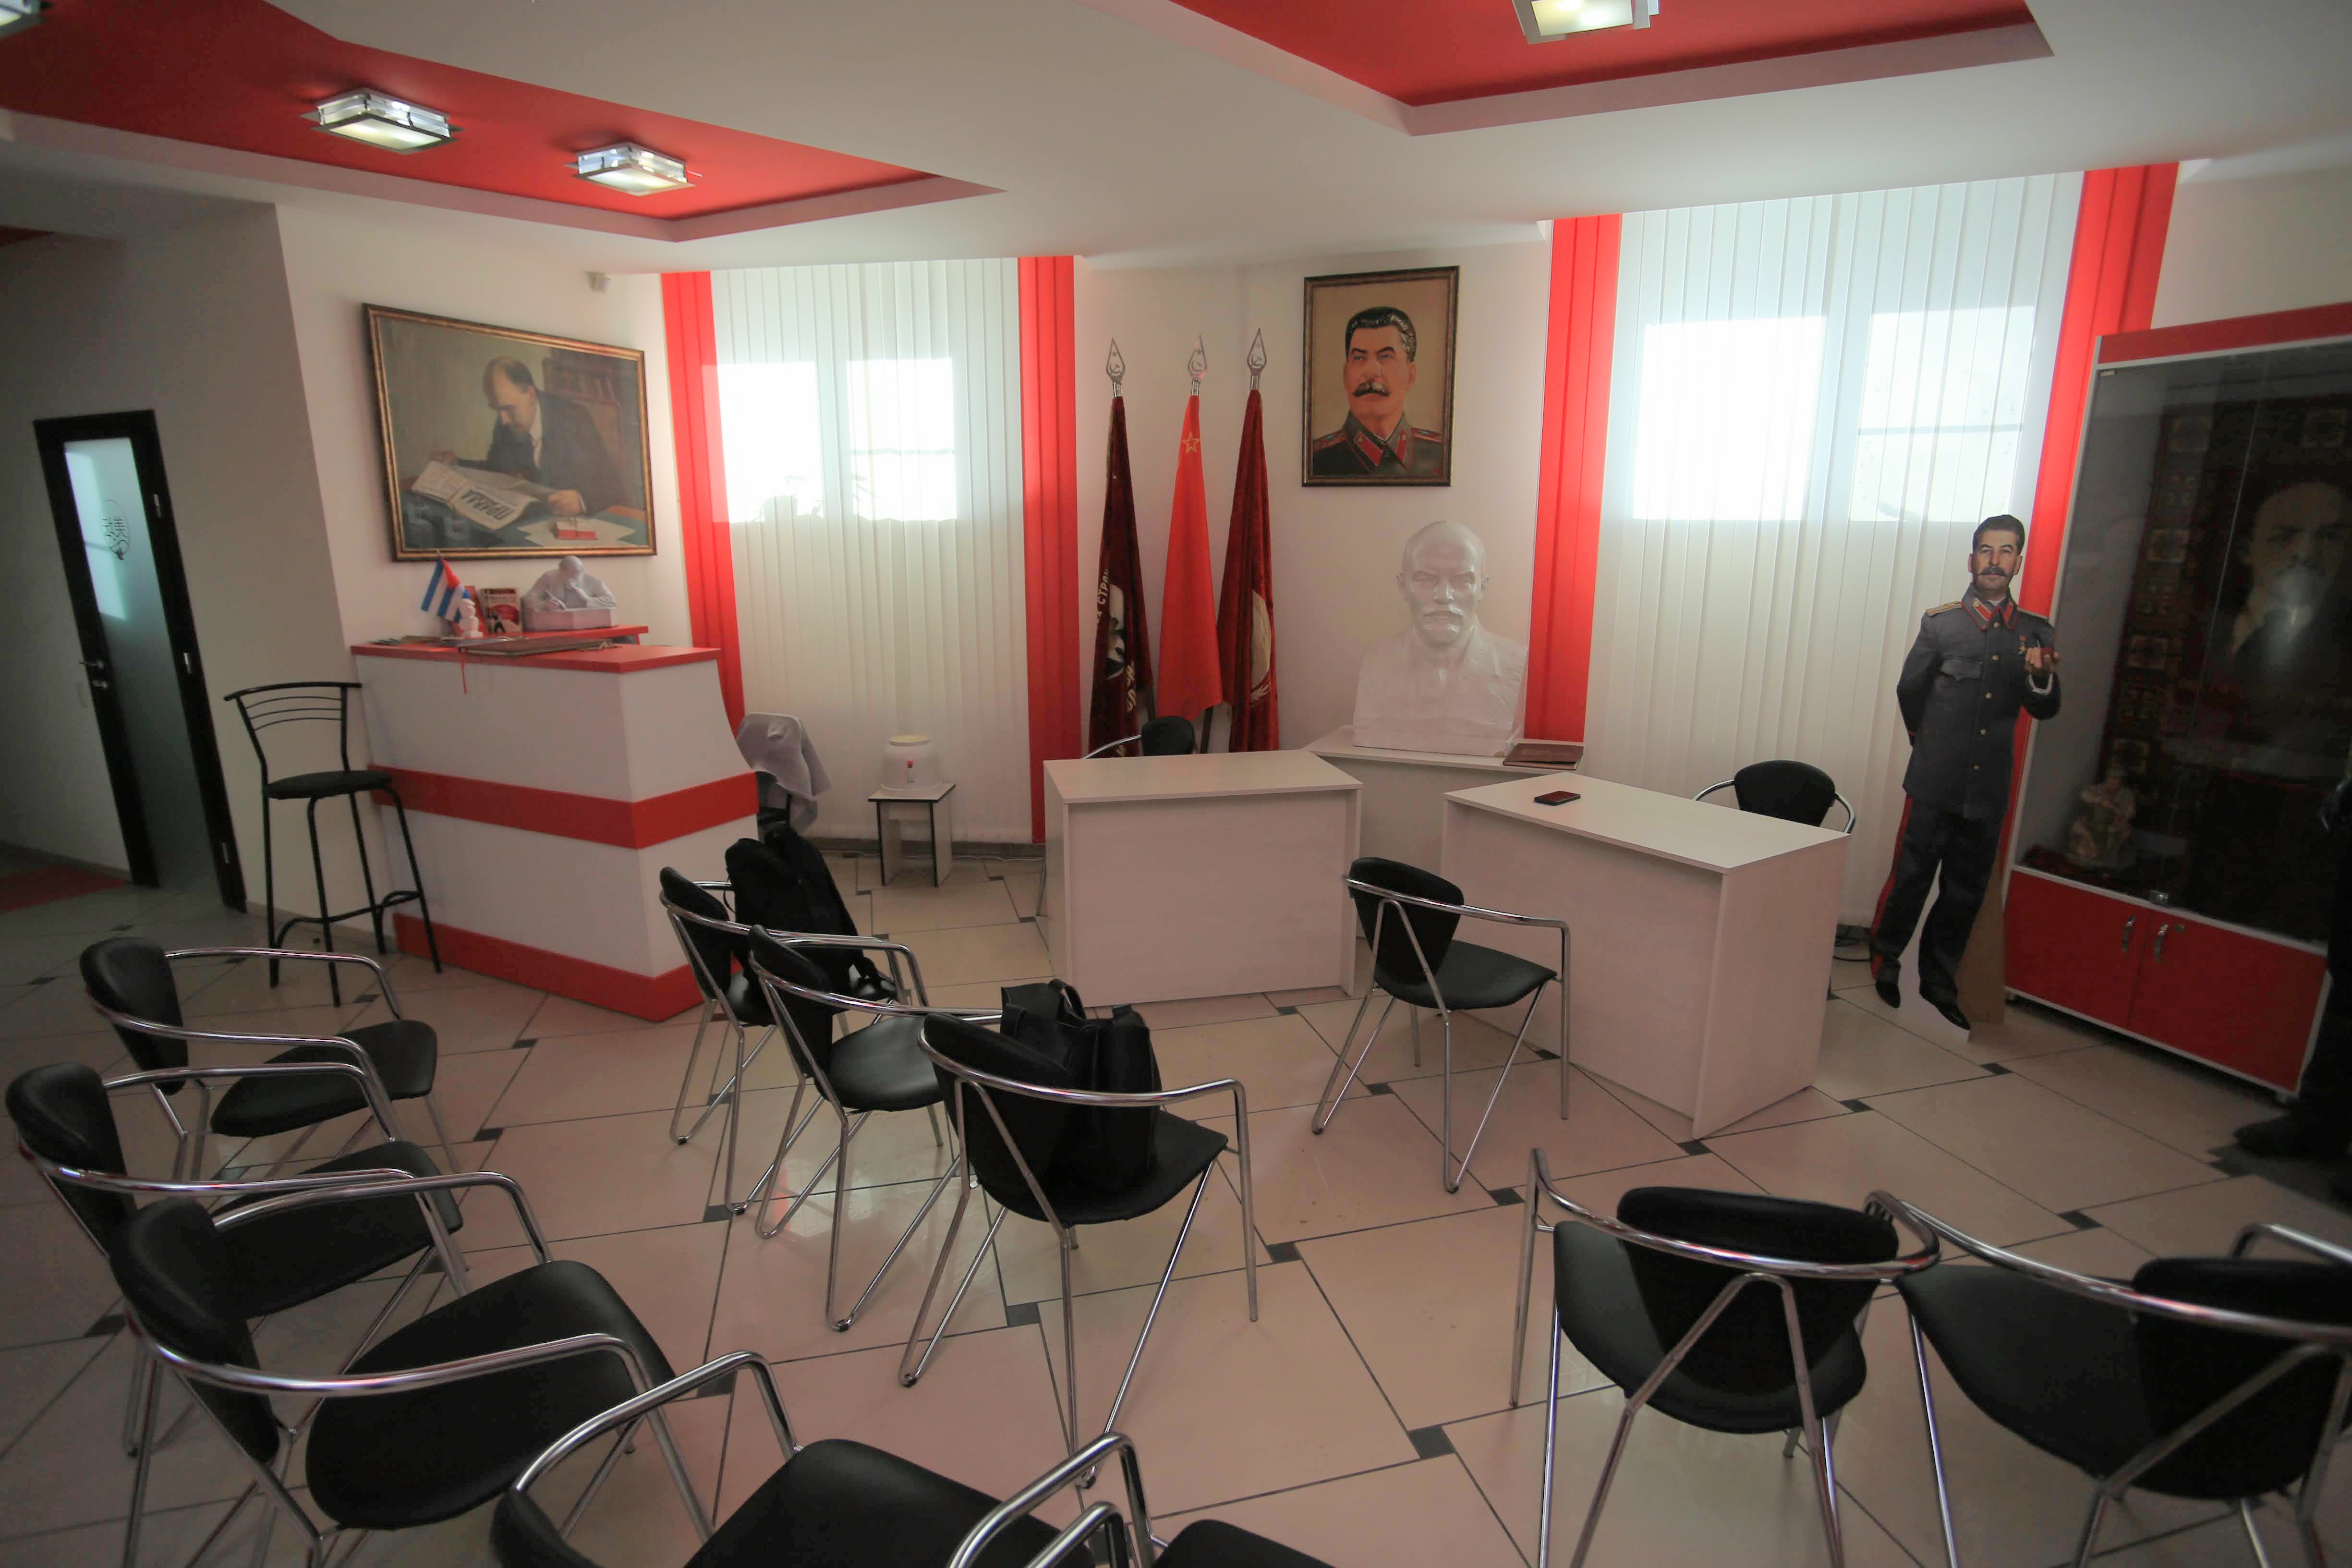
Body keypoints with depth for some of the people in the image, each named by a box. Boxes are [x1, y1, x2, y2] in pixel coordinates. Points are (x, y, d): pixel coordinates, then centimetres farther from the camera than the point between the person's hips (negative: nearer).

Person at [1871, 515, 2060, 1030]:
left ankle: (1939, 982, 26)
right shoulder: (1941, 623, -2)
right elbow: (1909, 690, 9)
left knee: (1966, 891, 12)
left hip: (1990, 788, 3)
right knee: (1912, 878, 2)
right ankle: (1885, 961, 22)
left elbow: (2045, 710, 9)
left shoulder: (2038, 634, 7)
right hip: (1935, 782, -3)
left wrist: (2042, 677, -12)